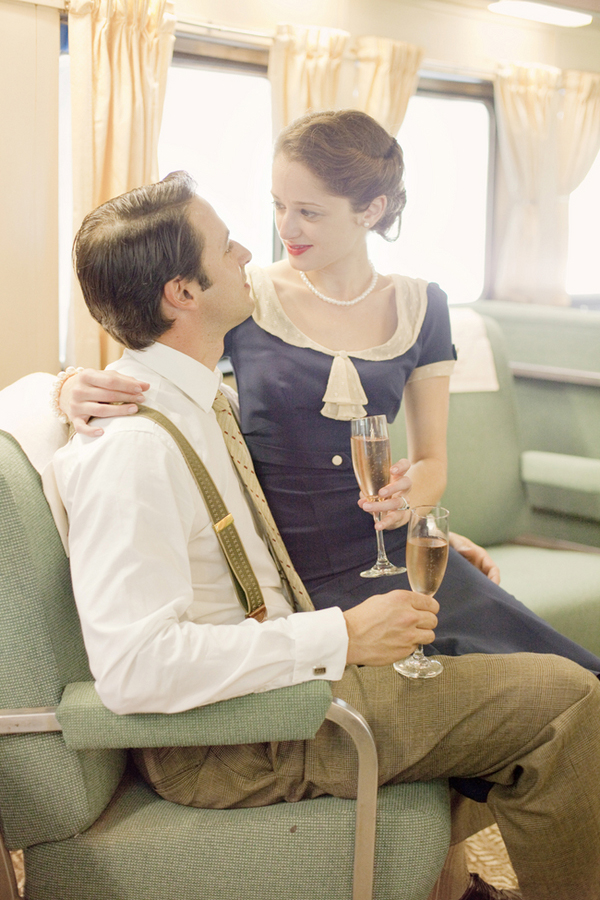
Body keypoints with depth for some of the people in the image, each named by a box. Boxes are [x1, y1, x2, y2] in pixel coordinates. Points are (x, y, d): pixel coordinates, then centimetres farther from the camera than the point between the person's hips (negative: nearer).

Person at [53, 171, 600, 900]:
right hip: (227, 744, -10)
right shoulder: (130, 446, -24)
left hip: (273, 672, 10)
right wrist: (342, 637, -27)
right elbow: (133, 665, -32)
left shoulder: (202, 398, 6)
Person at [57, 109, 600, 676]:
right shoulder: (244, 299, 2)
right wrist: (78, 390, -19)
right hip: (299, 580, -4)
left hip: (399, 553, 4)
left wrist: (409, 493, -10)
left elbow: (431, 459, 14)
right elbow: (141, 390, 5)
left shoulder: (419, 307, 12)